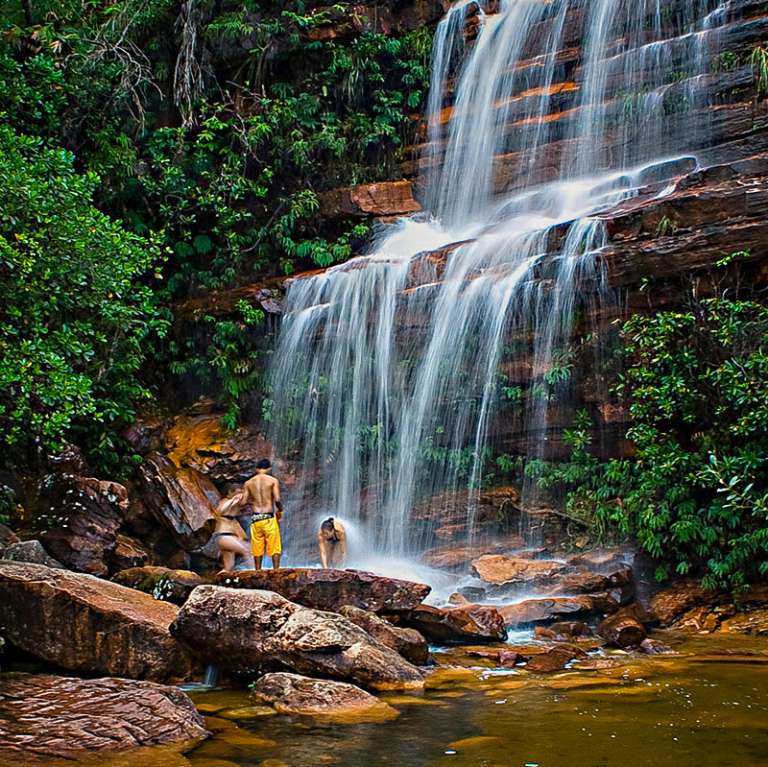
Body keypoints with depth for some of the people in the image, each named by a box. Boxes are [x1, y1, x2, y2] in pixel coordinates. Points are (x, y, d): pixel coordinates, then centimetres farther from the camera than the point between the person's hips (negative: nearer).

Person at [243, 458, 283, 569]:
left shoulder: (248, 483, 7)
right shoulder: (273, 481, -2)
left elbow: (244, 501, 1)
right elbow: (277, 499, -11)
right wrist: (280, 510, 7)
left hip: (256, 518, 3)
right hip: (269, 518, -3)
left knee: (257, 550, 12)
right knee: (275, 548, 4)